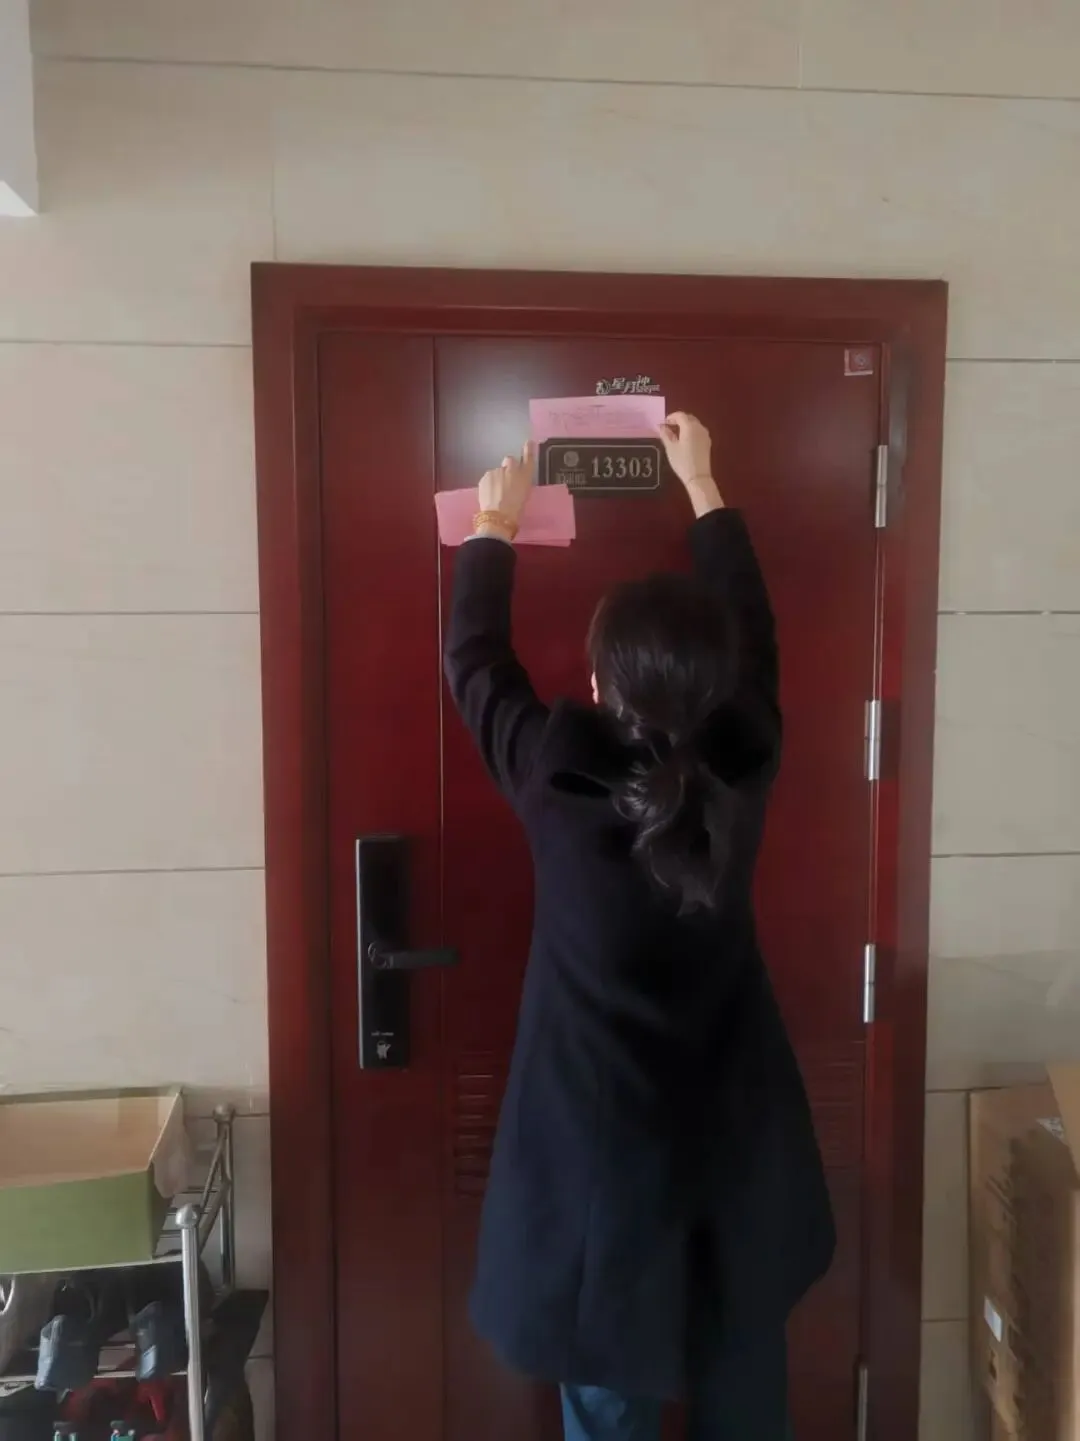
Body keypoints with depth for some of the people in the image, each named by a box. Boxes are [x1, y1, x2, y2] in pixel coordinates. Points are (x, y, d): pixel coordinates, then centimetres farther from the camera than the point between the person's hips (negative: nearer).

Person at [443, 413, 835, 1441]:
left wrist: (493, 528, 11)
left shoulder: (562, 780, -21)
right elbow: (752, 631, 4)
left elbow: (474, 660, -4)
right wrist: (702, 485, 16)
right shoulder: (744, 769, -13)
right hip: (737, 1142, 4)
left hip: (603, 1147, -3)